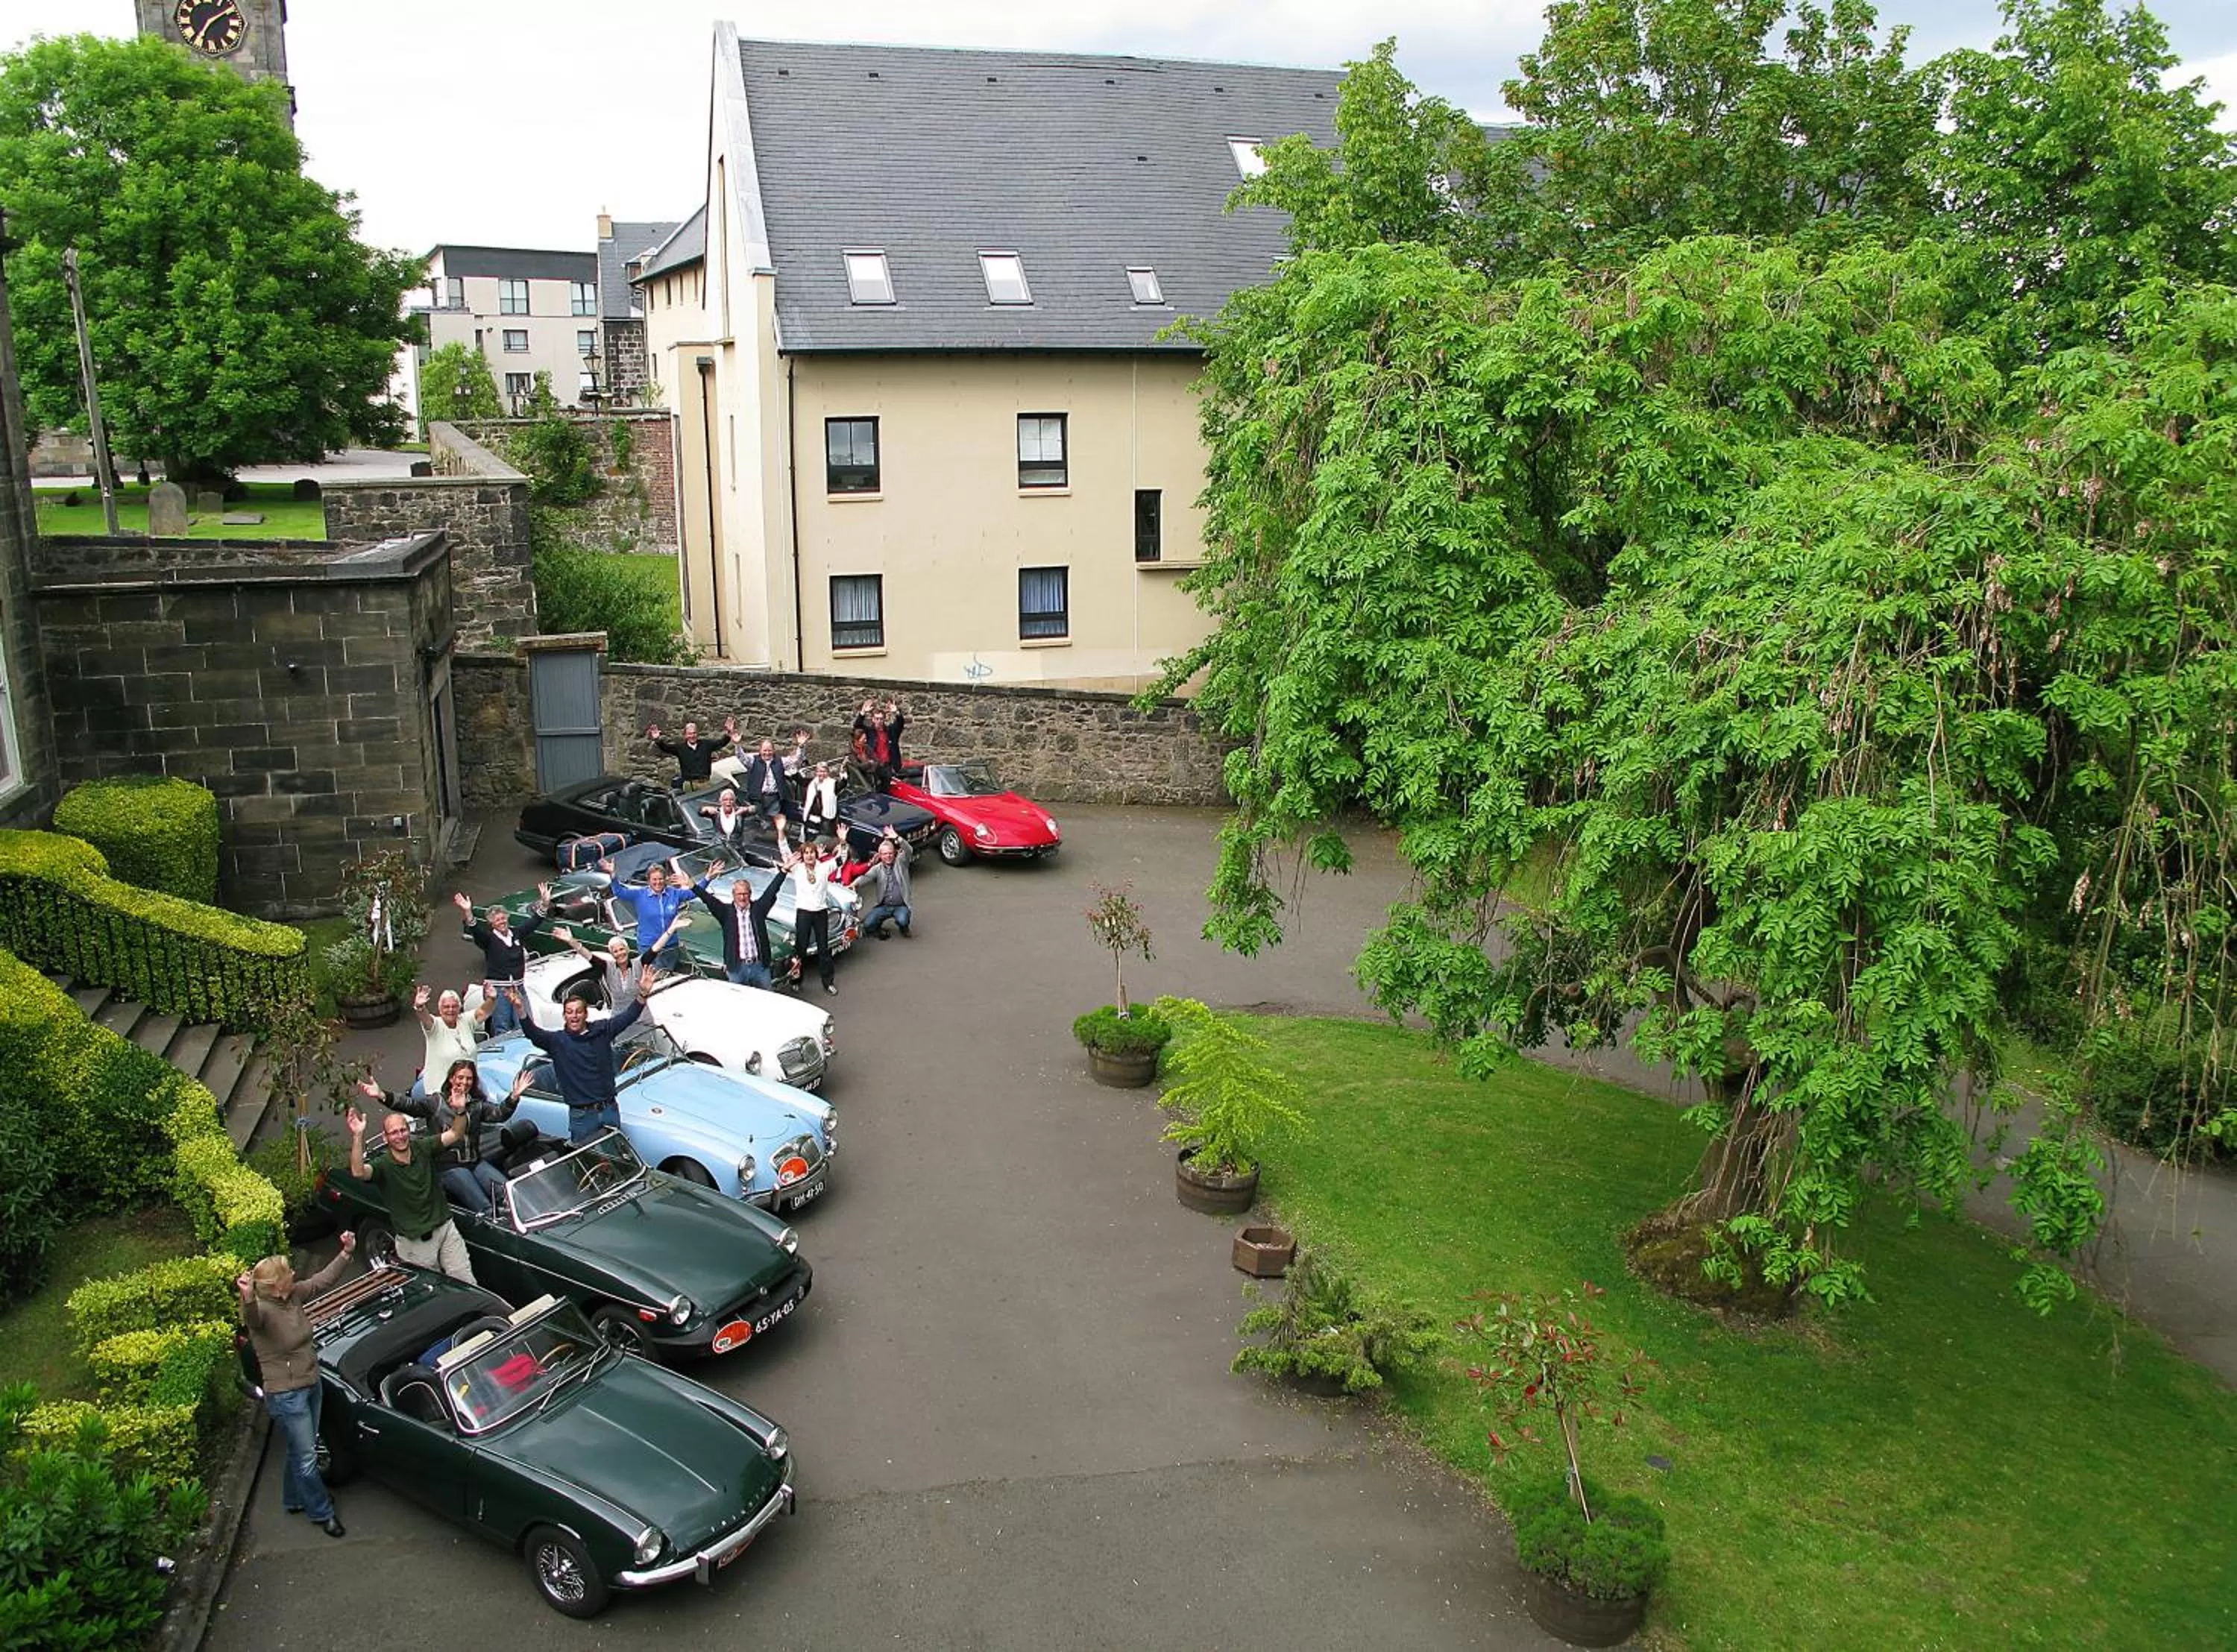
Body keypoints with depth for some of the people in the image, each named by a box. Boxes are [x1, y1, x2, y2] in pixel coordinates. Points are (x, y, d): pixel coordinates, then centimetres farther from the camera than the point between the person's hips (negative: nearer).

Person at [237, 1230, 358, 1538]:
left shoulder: (295, 1295, -5)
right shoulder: (261, 1310, -27)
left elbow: (323, 1281, 11)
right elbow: (251, 1319, -51)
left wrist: (346, 1253, 8)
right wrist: (248, 1298, -71)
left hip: (311, 1384, 8)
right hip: (286, 1395, -8)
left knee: (302, 1450, 25)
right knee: (306, 1457, 7)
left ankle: (295, 1499, 47)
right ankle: (322, 1512, 25)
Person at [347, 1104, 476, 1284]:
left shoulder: (423, 1150, -1)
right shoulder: (383, 1166, -11)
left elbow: (456, 1133, -7)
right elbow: (358, 1172, -32)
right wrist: (357, 1136, -45)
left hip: (446, 1228, 3)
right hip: (415, 1242, -3)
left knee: (466, 1285, 3)